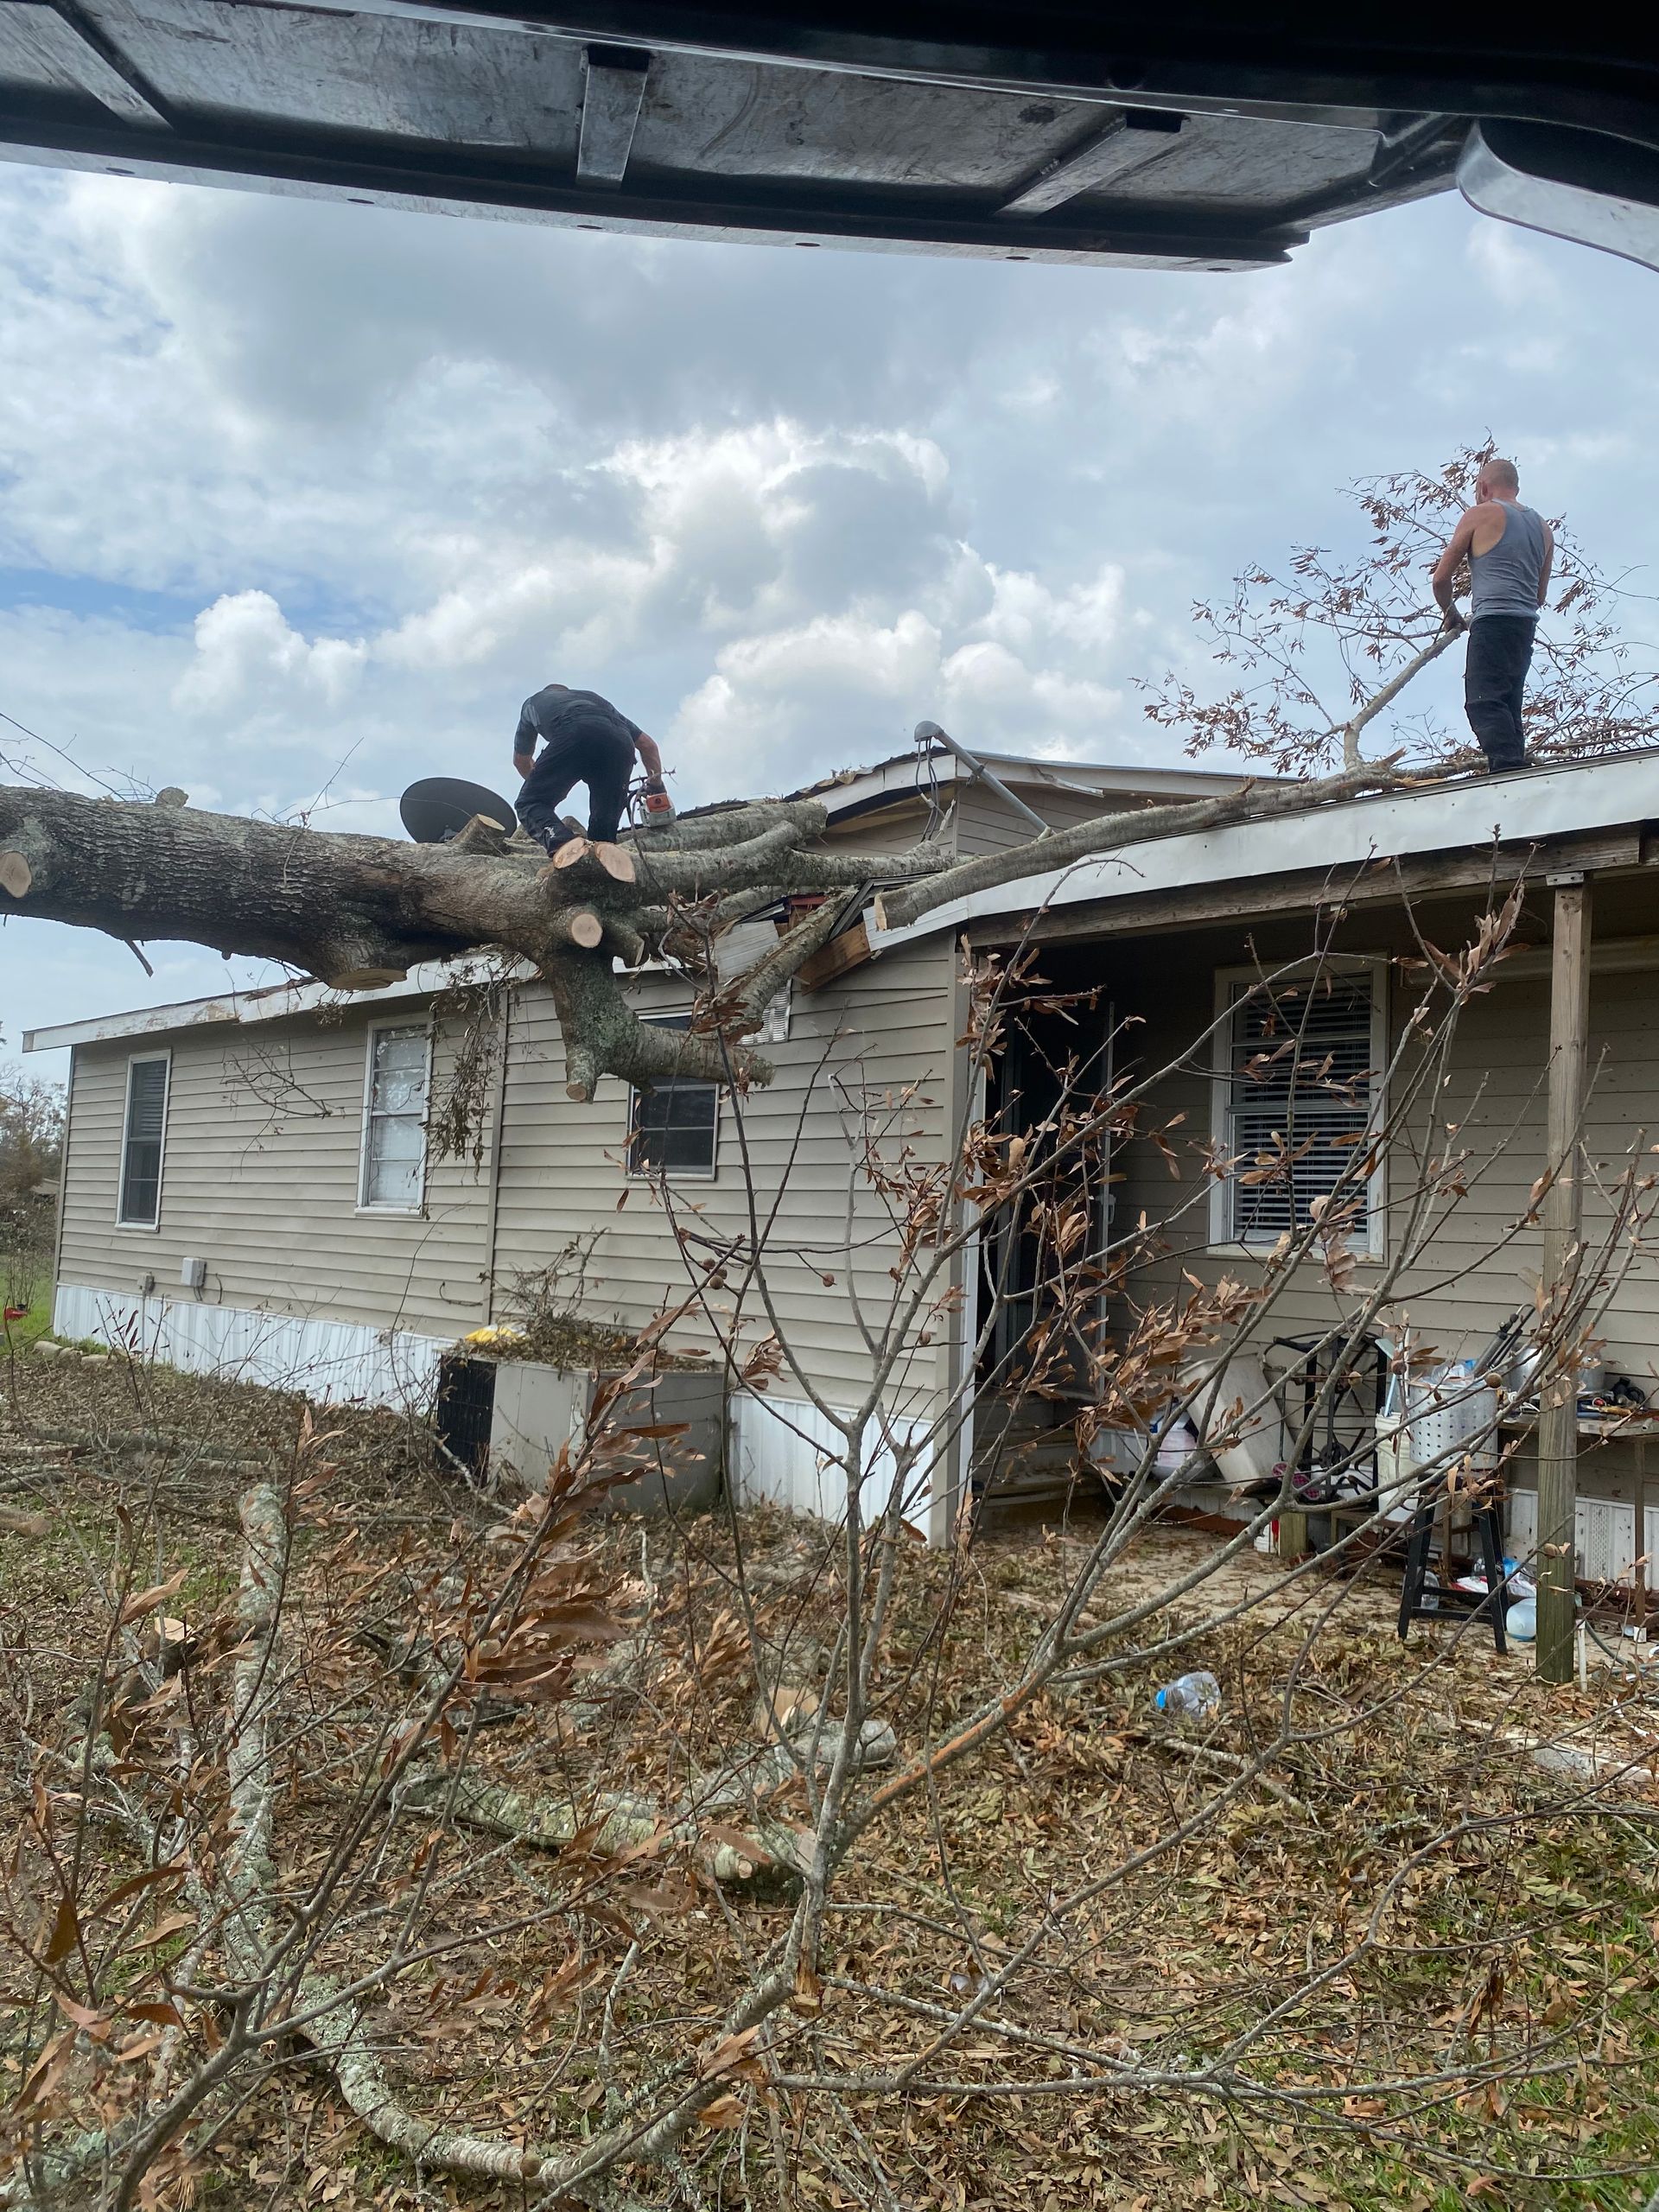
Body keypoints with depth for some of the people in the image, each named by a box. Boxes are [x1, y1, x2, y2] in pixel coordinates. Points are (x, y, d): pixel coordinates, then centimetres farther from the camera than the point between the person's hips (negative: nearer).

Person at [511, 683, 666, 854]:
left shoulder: (534, 701, 41)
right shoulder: (592, 697, 45)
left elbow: (521, 761, 51)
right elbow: (647, 744, 39)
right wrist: (656, 785, 46)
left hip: (575, 737, -3)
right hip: (620, 743, 3)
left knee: (530, 803, 4)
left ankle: (562, 842, -25)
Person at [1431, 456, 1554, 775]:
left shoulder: (1480, 514, 5)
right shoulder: (1543, 528, 24)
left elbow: (1441, 578, 7)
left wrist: (1452, 616, 22)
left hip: (1492, 620, -7)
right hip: (1527, 626, 8)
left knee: (1484, 703, -18)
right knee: (1509, 707, 10)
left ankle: (1509, 771, -35)